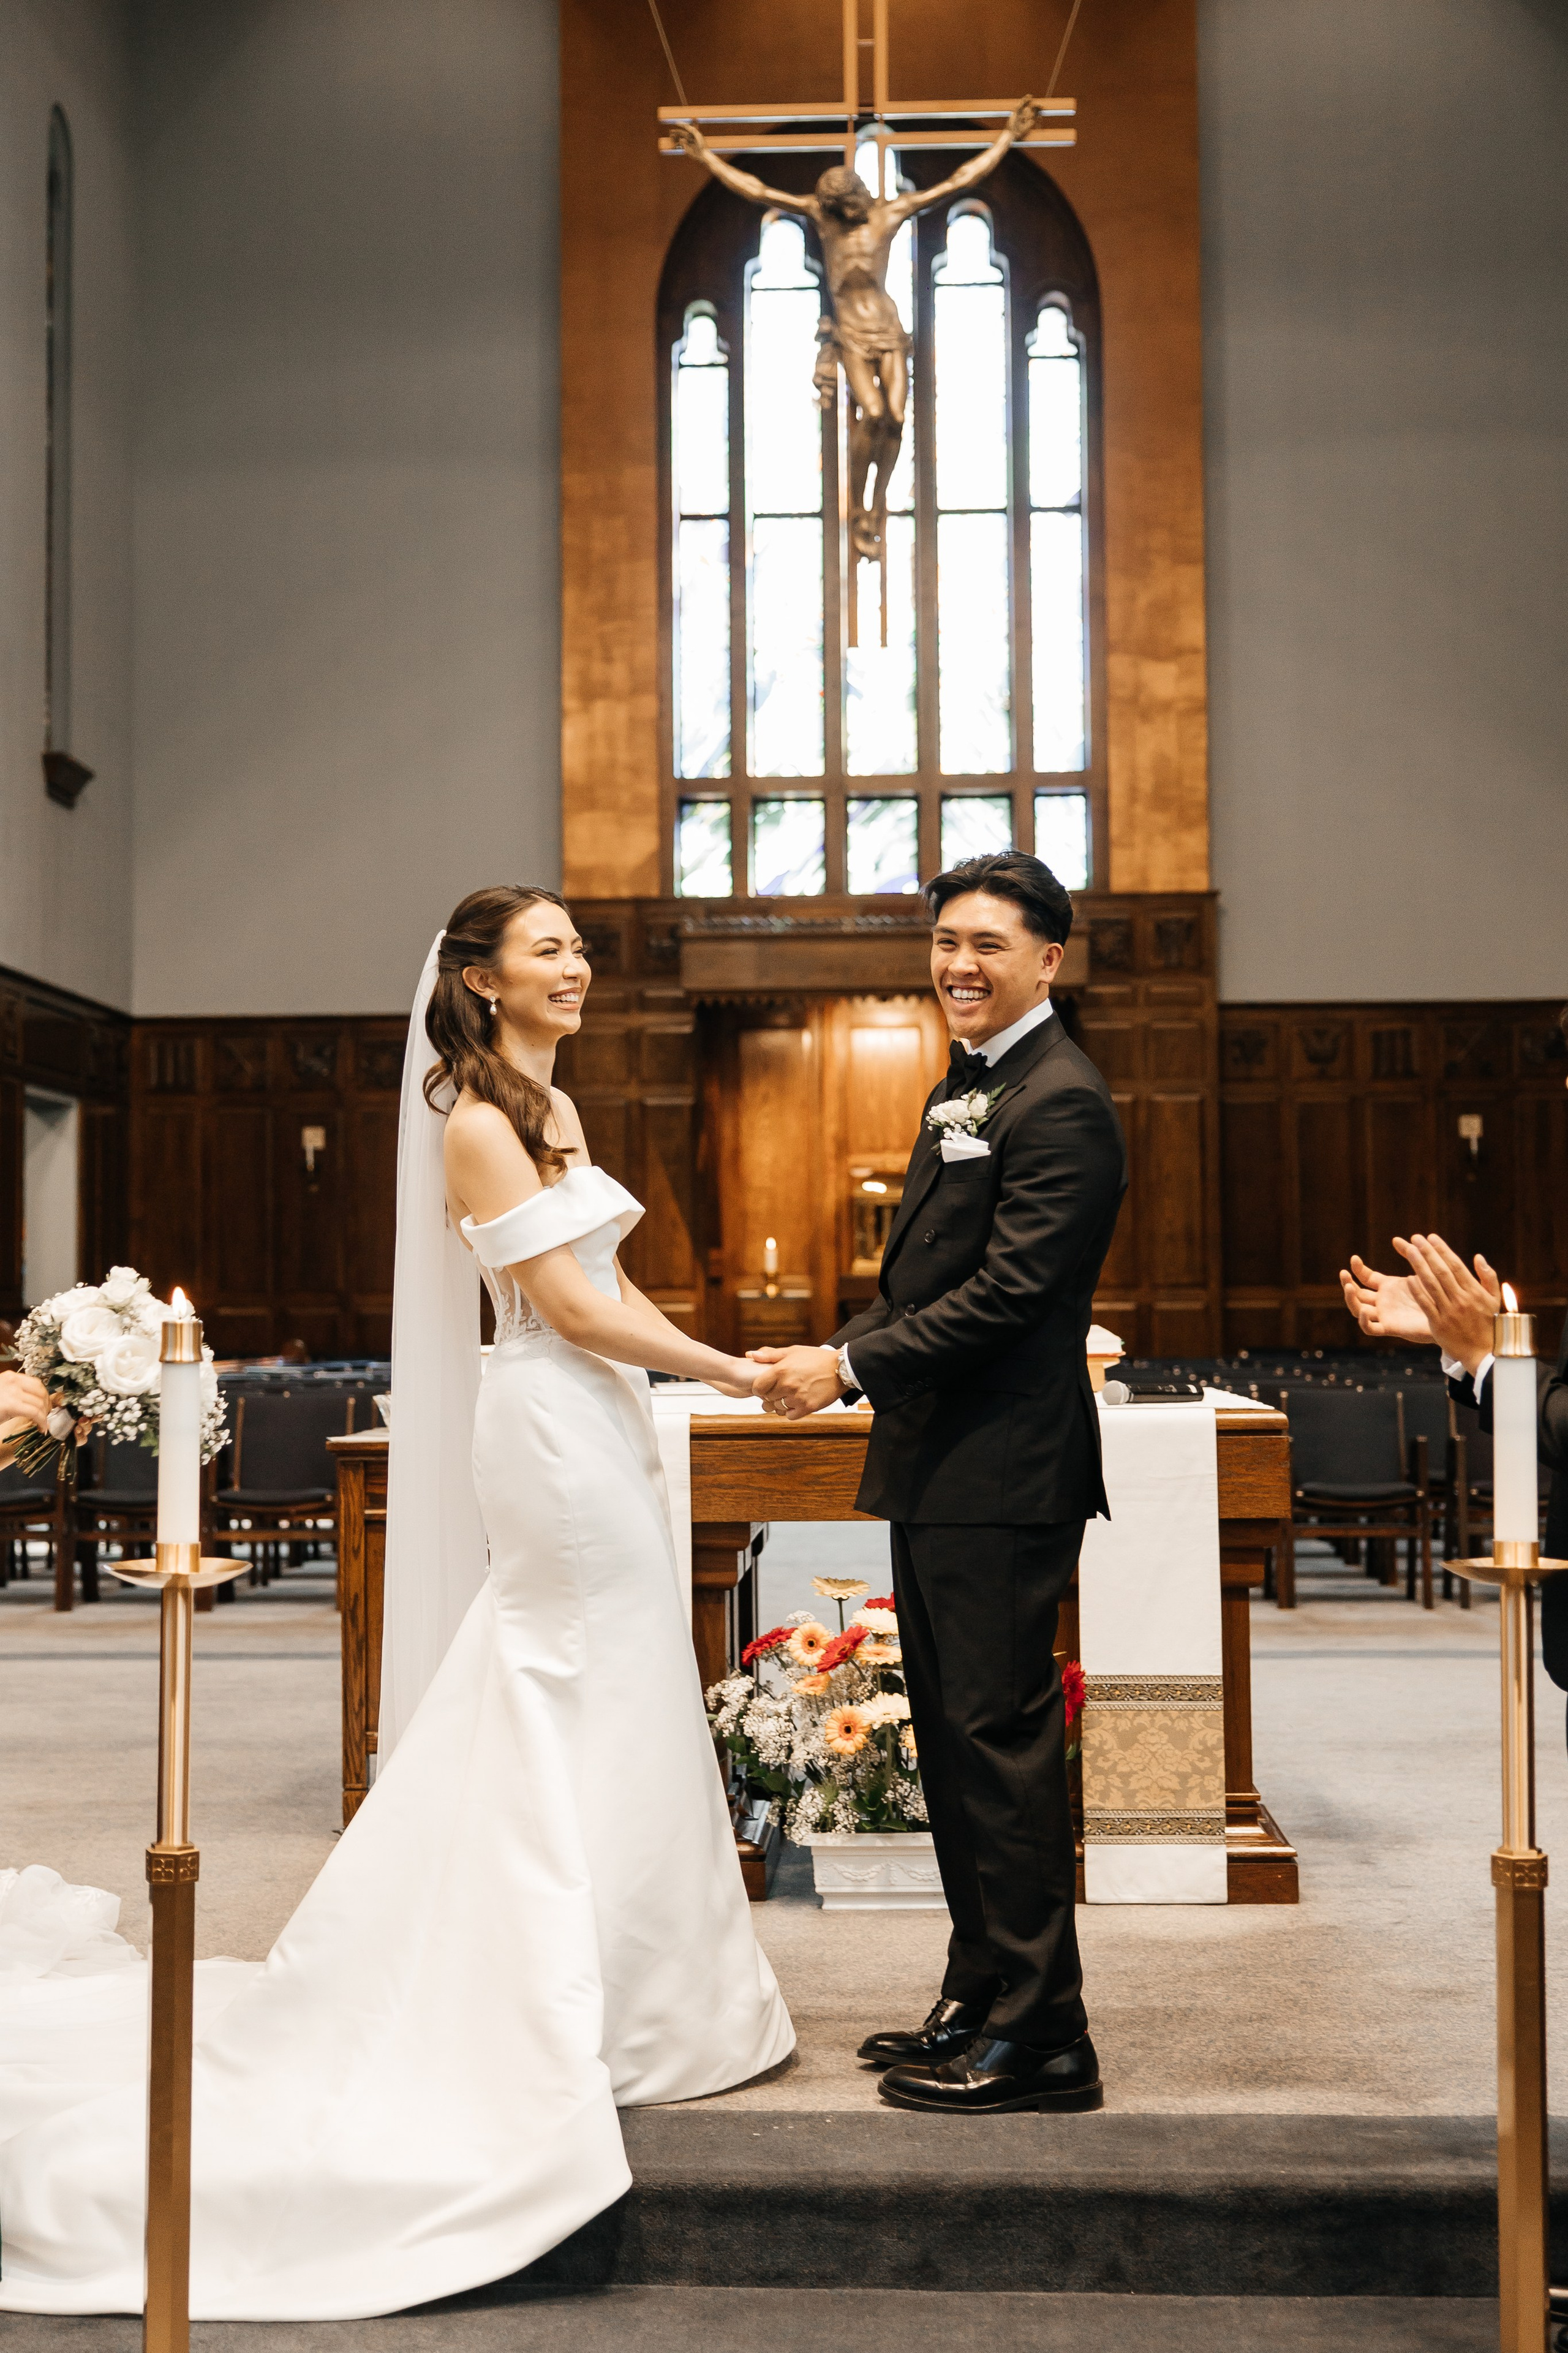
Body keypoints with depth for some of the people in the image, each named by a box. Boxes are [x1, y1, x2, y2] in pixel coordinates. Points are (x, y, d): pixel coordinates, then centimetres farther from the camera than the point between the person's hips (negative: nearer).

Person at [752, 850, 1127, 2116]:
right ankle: (980, 2001, 28)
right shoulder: (964, 1091, 18)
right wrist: (838, 1355, 6)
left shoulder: (1062, 1102, -14)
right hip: (939, 1468, 10)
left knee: (1001, 1744, -5)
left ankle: (1040, 2039, 6)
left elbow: (1008, 1293, -21)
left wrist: (850, 1367, -16)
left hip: (1004, 1477, -10)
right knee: (956, 1741, 16)